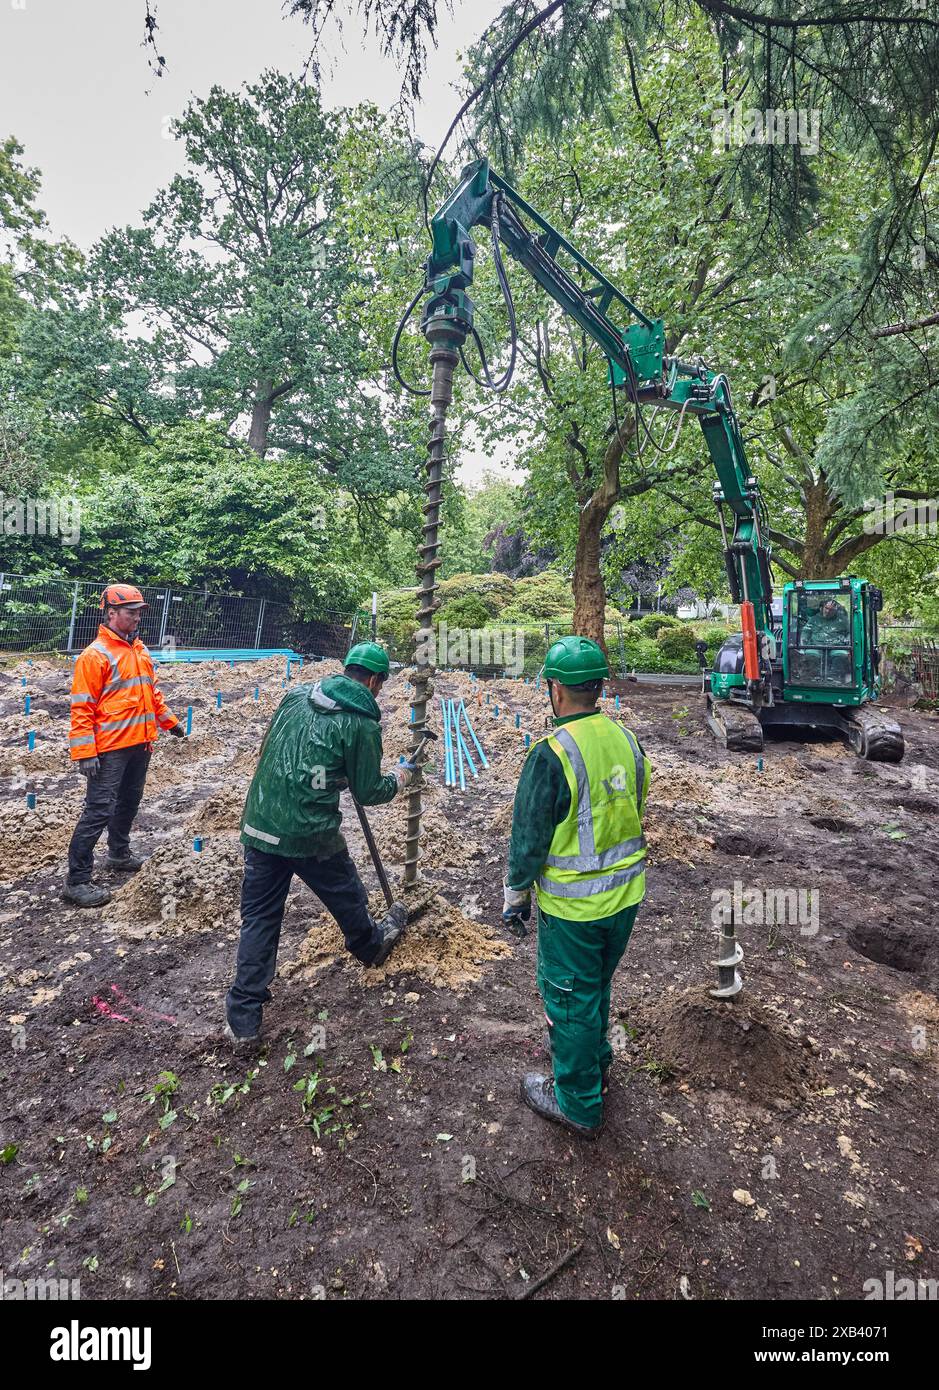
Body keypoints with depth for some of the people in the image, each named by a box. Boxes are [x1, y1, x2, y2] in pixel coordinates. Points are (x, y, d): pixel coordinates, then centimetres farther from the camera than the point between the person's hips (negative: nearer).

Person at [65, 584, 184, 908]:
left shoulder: (140, 650, 12)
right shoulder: (95, 654, -12)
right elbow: (82, 708, -14)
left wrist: (170, 722, 26)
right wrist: (85, 753, -19)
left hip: (141, 744, 8)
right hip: (110, 749, -8)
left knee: (129, 802, 20)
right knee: (99, 810, -6)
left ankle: (119, 854, 38)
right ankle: (76, 881, 2)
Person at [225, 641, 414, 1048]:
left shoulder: (296, 695, 6)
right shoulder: (363, 725, -10)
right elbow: (367, 793, -3)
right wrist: (397, 780, 16)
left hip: (259, 825, 5)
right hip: (312, 836, -5)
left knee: (259, 916, 14)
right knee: (347, 898, 23)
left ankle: (243, 1018, 19)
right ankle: (372, 945, 51)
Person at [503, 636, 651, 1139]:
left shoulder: (552, 754, -24)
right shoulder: (626, 740, -2)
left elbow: (528, 838, -17)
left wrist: (516, 895, -2)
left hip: (573, 907, -7)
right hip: (626, 897, 7)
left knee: (570, 999, 13)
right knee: (597, 987, 27)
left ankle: (578, 1104, 31)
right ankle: (595, 1064, 49)